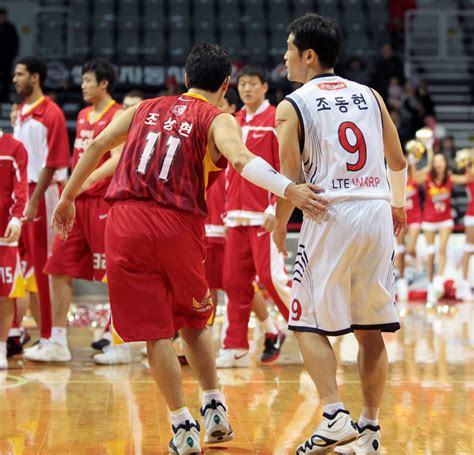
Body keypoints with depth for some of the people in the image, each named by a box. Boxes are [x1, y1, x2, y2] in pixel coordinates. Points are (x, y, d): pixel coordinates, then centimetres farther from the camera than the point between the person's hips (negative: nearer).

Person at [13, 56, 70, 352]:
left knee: (45, 264, -3)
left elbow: (51, 163, -14)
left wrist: (34, 201, -17)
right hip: (22, 190, 7)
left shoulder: (51, 113, -10)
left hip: (44, 192, -7)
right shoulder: (21, 112, 14)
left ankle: (50, 336, 2)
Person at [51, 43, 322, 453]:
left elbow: (98, 145, 15)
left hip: (126, 221, 2)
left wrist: (68, 198, 23)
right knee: (193, 320, 22)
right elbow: (241, 159, -16)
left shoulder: (146, 108, 18)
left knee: (155, 330, 5)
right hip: (178, 225, -2)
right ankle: (214, 408, 22)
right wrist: (289, 189, -27)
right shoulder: (217, 119, 5)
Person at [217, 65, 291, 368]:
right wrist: (228, 208, 16)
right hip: (238, 215, 7)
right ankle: (236, 349, 9)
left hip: (265, 214, -7)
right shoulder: (235, 122, 15)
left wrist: (275, 208, -16)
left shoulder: (276, 120, -5)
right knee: (235, 281, 5)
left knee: (272, 276, -9)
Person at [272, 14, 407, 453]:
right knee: (370, 329, 12)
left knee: (309, 324, 5)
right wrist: (398, 204, 37)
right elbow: (398, 162, 19)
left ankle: (335, 417, -9)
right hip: (378, 213, 5)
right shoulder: (370, 96, 13)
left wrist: (279, 226, 12)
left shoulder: (292, 106, -1)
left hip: (331, 216, -5)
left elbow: (291, 180, -5)